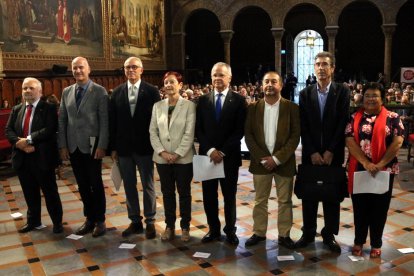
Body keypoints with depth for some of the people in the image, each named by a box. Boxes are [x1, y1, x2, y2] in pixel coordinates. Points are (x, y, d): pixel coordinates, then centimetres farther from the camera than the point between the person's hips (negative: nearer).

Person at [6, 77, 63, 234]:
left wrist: (28, 140, -20)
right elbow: (8, 130, 6)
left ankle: (57, 222, 19)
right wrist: (19, 143, -13)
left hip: (42, 157, -5)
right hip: (22, 158, 5)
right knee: (30, 193, 17)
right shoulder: (16, 110, 12)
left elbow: (49, 130, -18)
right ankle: (33, 220, 33)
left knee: (50, 192, 5)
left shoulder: (48, 108, -6)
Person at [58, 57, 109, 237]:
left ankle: (99, 220, 18)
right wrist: (62, 146, 3)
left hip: (92, 146, -4)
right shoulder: (67, 92, 10)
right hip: (73, 147, 4)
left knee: (96, 184, 5)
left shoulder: (99, 91, -5)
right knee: (82, 185, 11)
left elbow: (104, 121, -9)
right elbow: (62, 120, 10)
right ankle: (89, 218, 24)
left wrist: (102, 146, -14)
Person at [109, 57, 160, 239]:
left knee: (148, 186, 6)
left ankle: (150, 222, 18)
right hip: (124, 148, 3)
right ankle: (135, 221, 23)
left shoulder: (152, 91, -3)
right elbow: (113, 121, 5)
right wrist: (113, 147, 3)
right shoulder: (117, 92, 5)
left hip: (144, 147, -3)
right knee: (129, 187, 11)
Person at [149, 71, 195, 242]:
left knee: (184, 193, 8)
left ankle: (185, 227, 21)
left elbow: (189, 133, -10)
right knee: (167, 193, 12)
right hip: (162, 158, 3)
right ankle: (169, 226, 24)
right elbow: (153, 132, 3)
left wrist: (177, 154, -15)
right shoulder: (157, 106, 6)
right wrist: (162, 152, -9)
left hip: (184, 158, -3)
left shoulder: (189, 105, -5)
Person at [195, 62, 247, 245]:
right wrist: (210, 150, -12)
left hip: (229, 156, -2)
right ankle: (214, 230, 24)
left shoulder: (238, 100, -2)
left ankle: (230, 231, 23)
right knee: (209, 196, 8)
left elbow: (239, 131, -8)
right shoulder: (203, 100, 6)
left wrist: (222, 152, -14)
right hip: (207, 155, 2)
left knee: (229, 196, 9)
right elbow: (198, 129, 1)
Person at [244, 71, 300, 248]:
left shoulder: (292, 108, -3)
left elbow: (295, 136, -7)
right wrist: (262, 158, -10)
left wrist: (277, 158, -14)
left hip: (284, 162, -1)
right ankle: (259, 233, 24)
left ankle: (284, 235, 22)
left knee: (285, 201, 9)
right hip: (260, 161, 2)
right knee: (260, 200, 11)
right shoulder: (253, 107, 2)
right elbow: (248, 135, 0)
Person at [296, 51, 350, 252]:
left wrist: (330, 151, -12)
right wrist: (313, 152, -9)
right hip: (310, 154, 1)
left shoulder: (342, 91, 0)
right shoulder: (305, 93, 4)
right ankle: (308, 233, 20)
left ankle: (329, 234, 20)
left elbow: (343, 123, -6)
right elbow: (303, 127, 0)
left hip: (333, 153, -1)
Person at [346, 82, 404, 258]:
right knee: (360, 206, 10)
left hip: (384, 170, -1)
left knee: (379, 207, 8)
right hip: (359, 169, 1)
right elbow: (350, 141, -7)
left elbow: (397, 142, -8)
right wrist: (366, 163, -17)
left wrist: (380, 164, -16)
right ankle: (359, 241, 26)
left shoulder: (392, 118, 1)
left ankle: (376, 243, 24)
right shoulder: (354, 118, 3)